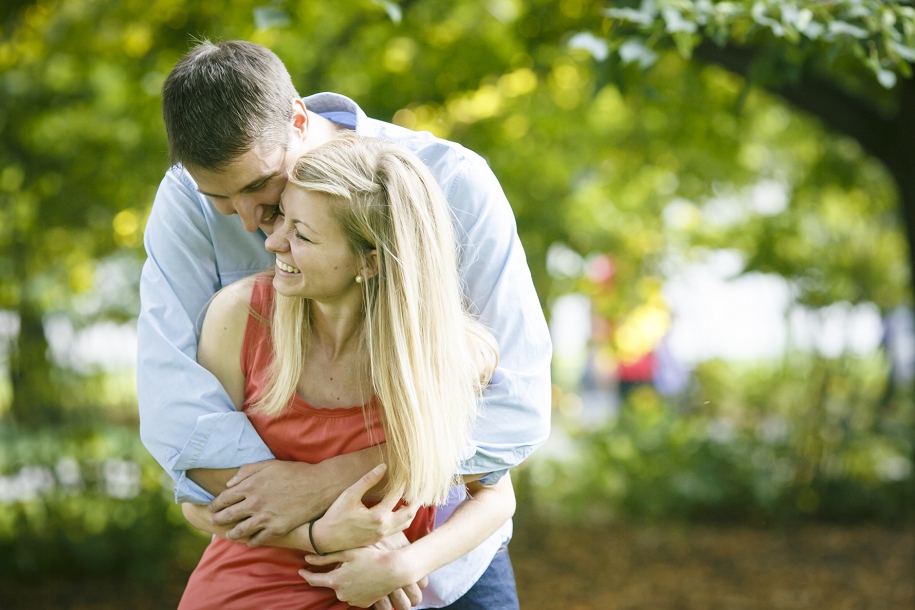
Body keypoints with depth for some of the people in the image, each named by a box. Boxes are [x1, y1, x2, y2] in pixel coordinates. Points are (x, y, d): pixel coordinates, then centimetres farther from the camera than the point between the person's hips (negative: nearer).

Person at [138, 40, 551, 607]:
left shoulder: (453, 185, -20)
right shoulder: (188, 202, -16)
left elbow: (516, 411, -24)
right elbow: (177, 420, -23)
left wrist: (322, 482, -29)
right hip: (281, 561, 1)